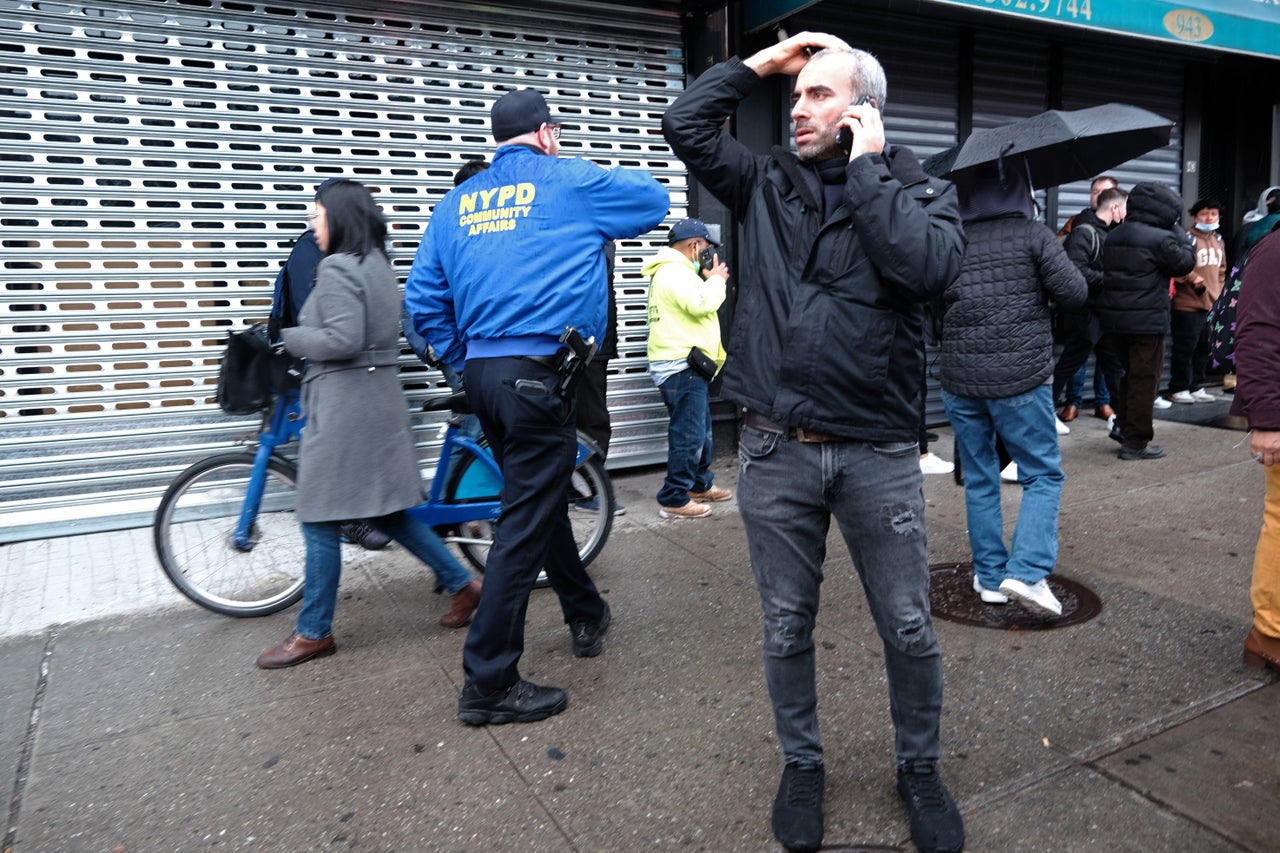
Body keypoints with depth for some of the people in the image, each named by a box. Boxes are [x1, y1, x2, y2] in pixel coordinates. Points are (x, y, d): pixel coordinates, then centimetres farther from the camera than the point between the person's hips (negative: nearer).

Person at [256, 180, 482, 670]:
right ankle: (462, 584, 20)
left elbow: (342, 340, -23)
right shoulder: (378, 264, 16)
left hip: (343, 403, -10)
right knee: (384, 510, 16)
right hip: (376, 396, 10)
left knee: (320, 520, 1)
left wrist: (286, 337, -8)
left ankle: (313, 634, 13)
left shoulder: (338, 269, -13)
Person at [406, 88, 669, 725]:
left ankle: (586, 617, 39)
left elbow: (423, 297, 10)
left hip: (482, 374, 7)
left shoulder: (458, 201, 14)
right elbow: (655, 200, 14)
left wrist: (465, 362, 19)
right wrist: (593, 177, 29)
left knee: (540, 499, 20)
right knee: (525, 522, -2)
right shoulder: (570, 182, 0)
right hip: (538, 375, -7)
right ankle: (487, 684, 4)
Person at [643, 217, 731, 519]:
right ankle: (674, 499, -4)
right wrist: (716, 278, -9)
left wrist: (711, 280, 11)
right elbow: (701, 304, -24)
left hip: (689, 365, 12)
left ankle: (700, 485, 32)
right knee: (688, 435, -9)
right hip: (682, 366, -12)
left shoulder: (676, 271, 22)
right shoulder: (674, 272, -14)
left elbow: (698, 303, 24)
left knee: (701, 430, 19)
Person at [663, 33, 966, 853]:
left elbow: (927, 267, -18)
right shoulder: (767, 183, 9)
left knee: (910, 629, 9)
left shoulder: (921, 188, 2)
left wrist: (866, 167, -10)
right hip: (776, 451, 2)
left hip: (879, 454, -1)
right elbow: (684, 123, 5)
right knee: (787, 627, 13)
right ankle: (803, 766, 35)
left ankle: (920, 768, 34)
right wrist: (760, 64, 5)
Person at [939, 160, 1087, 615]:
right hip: (1022, 377, -3)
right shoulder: (1032, 234, -5)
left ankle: (990, 577, 19)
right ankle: (1028, 571, -5)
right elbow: (1074, 294, -5)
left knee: (979, 480, 13)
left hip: (960, 379, 3)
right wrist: (1078, 246, 13)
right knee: (1044, 475, 9)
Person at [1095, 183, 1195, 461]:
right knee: (1145, 380, 2)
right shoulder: (1160, 239, -13)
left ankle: (1122, 425, 22)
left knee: (1130, 373, 22)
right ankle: (1135, 442, 6)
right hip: (1148, 321, -7)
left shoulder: (1112, 237, 9)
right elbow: (1185, 263, -1)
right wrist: (1182, 237, 11)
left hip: (1114, 318, 7)